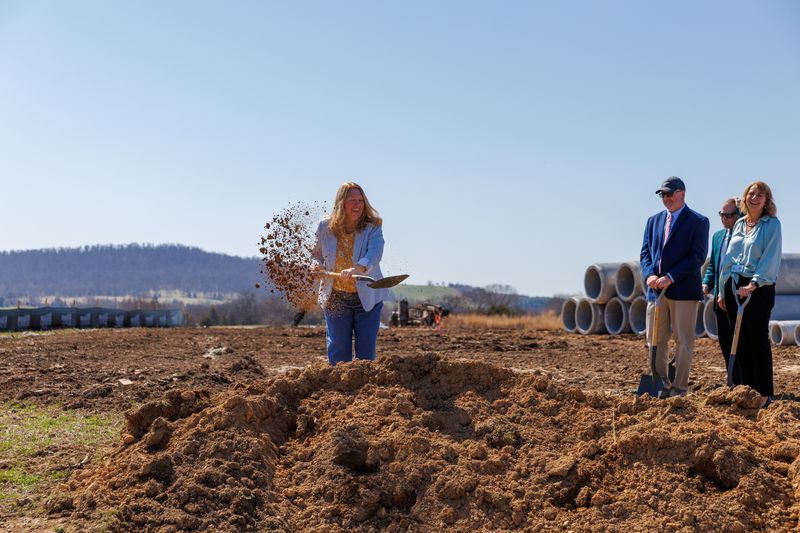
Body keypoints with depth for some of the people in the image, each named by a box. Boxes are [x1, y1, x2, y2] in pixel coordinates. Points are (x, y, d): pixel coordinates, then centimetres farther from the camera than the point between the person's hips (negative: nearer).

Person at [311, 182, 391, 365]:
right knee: (338, 350, 4)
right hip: (335, 298, 1)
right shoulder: (325, 227, -1)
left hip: (367, 297, -1)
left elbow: (374, 254, -28)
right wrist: (317, 264, -9)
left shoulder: (372, 228, -10)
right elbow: (316, 253, 15)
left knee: (366, 350, 4)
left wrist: (357, 269, -46)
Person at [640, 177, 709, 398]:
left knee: (683, 342, 1)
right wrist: (649, 275, -7)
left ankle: (679, 389, 6)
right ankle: (661, 386, 16)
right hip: (656, 289, 5)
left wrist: (670, 278, -16)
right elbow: (645, 252, 13)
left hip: (683, 290, -5)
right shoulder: (654, 220, 16)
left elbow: (698, 256, -10)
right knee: (656, 341, 6)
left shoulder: (698, 221, -1)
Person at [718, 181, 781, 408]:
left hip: (758, 288, -6)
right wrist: (723, 291, 14)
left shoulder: (772, 224, -3)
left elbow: (770, 258, -13)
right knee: (740, 340, 7)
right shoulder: (739, 224, 14)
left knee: (758, 339, -4)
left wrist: (753, 284, -23)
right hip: (734, 286, 6)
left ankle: (764, 393, 3)